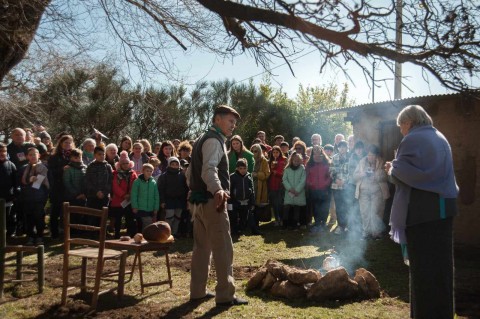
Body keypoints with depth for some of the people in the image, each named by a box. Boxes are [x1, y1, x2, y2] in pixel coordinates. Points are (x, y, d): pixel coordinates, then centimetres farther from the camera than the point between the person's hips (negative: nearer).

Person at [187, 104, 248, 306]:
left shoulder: (203, 139, 19)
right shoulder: (214, 140, -12)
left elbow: (190, 171, 24)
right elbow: (209, 170, -30)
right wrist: (218, 190, -45)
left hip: (199, 200, 10)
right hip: (211, 200, -10)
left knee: (202, 247, 15)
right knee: (223, 248, -4)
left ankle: (197, 291, 22)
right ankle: (225, 295, 2)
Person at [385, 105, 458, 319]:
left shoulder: (412, 140, -10)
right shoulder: (440, 138, 14)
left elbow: (401, 174, -15)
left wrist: (391, 169, 6)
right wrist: (397, 170, 22)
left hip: (421, 209, -8)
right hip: (444, 206, 8)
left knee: (422, 265, 1)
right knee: (442, 262, 14)